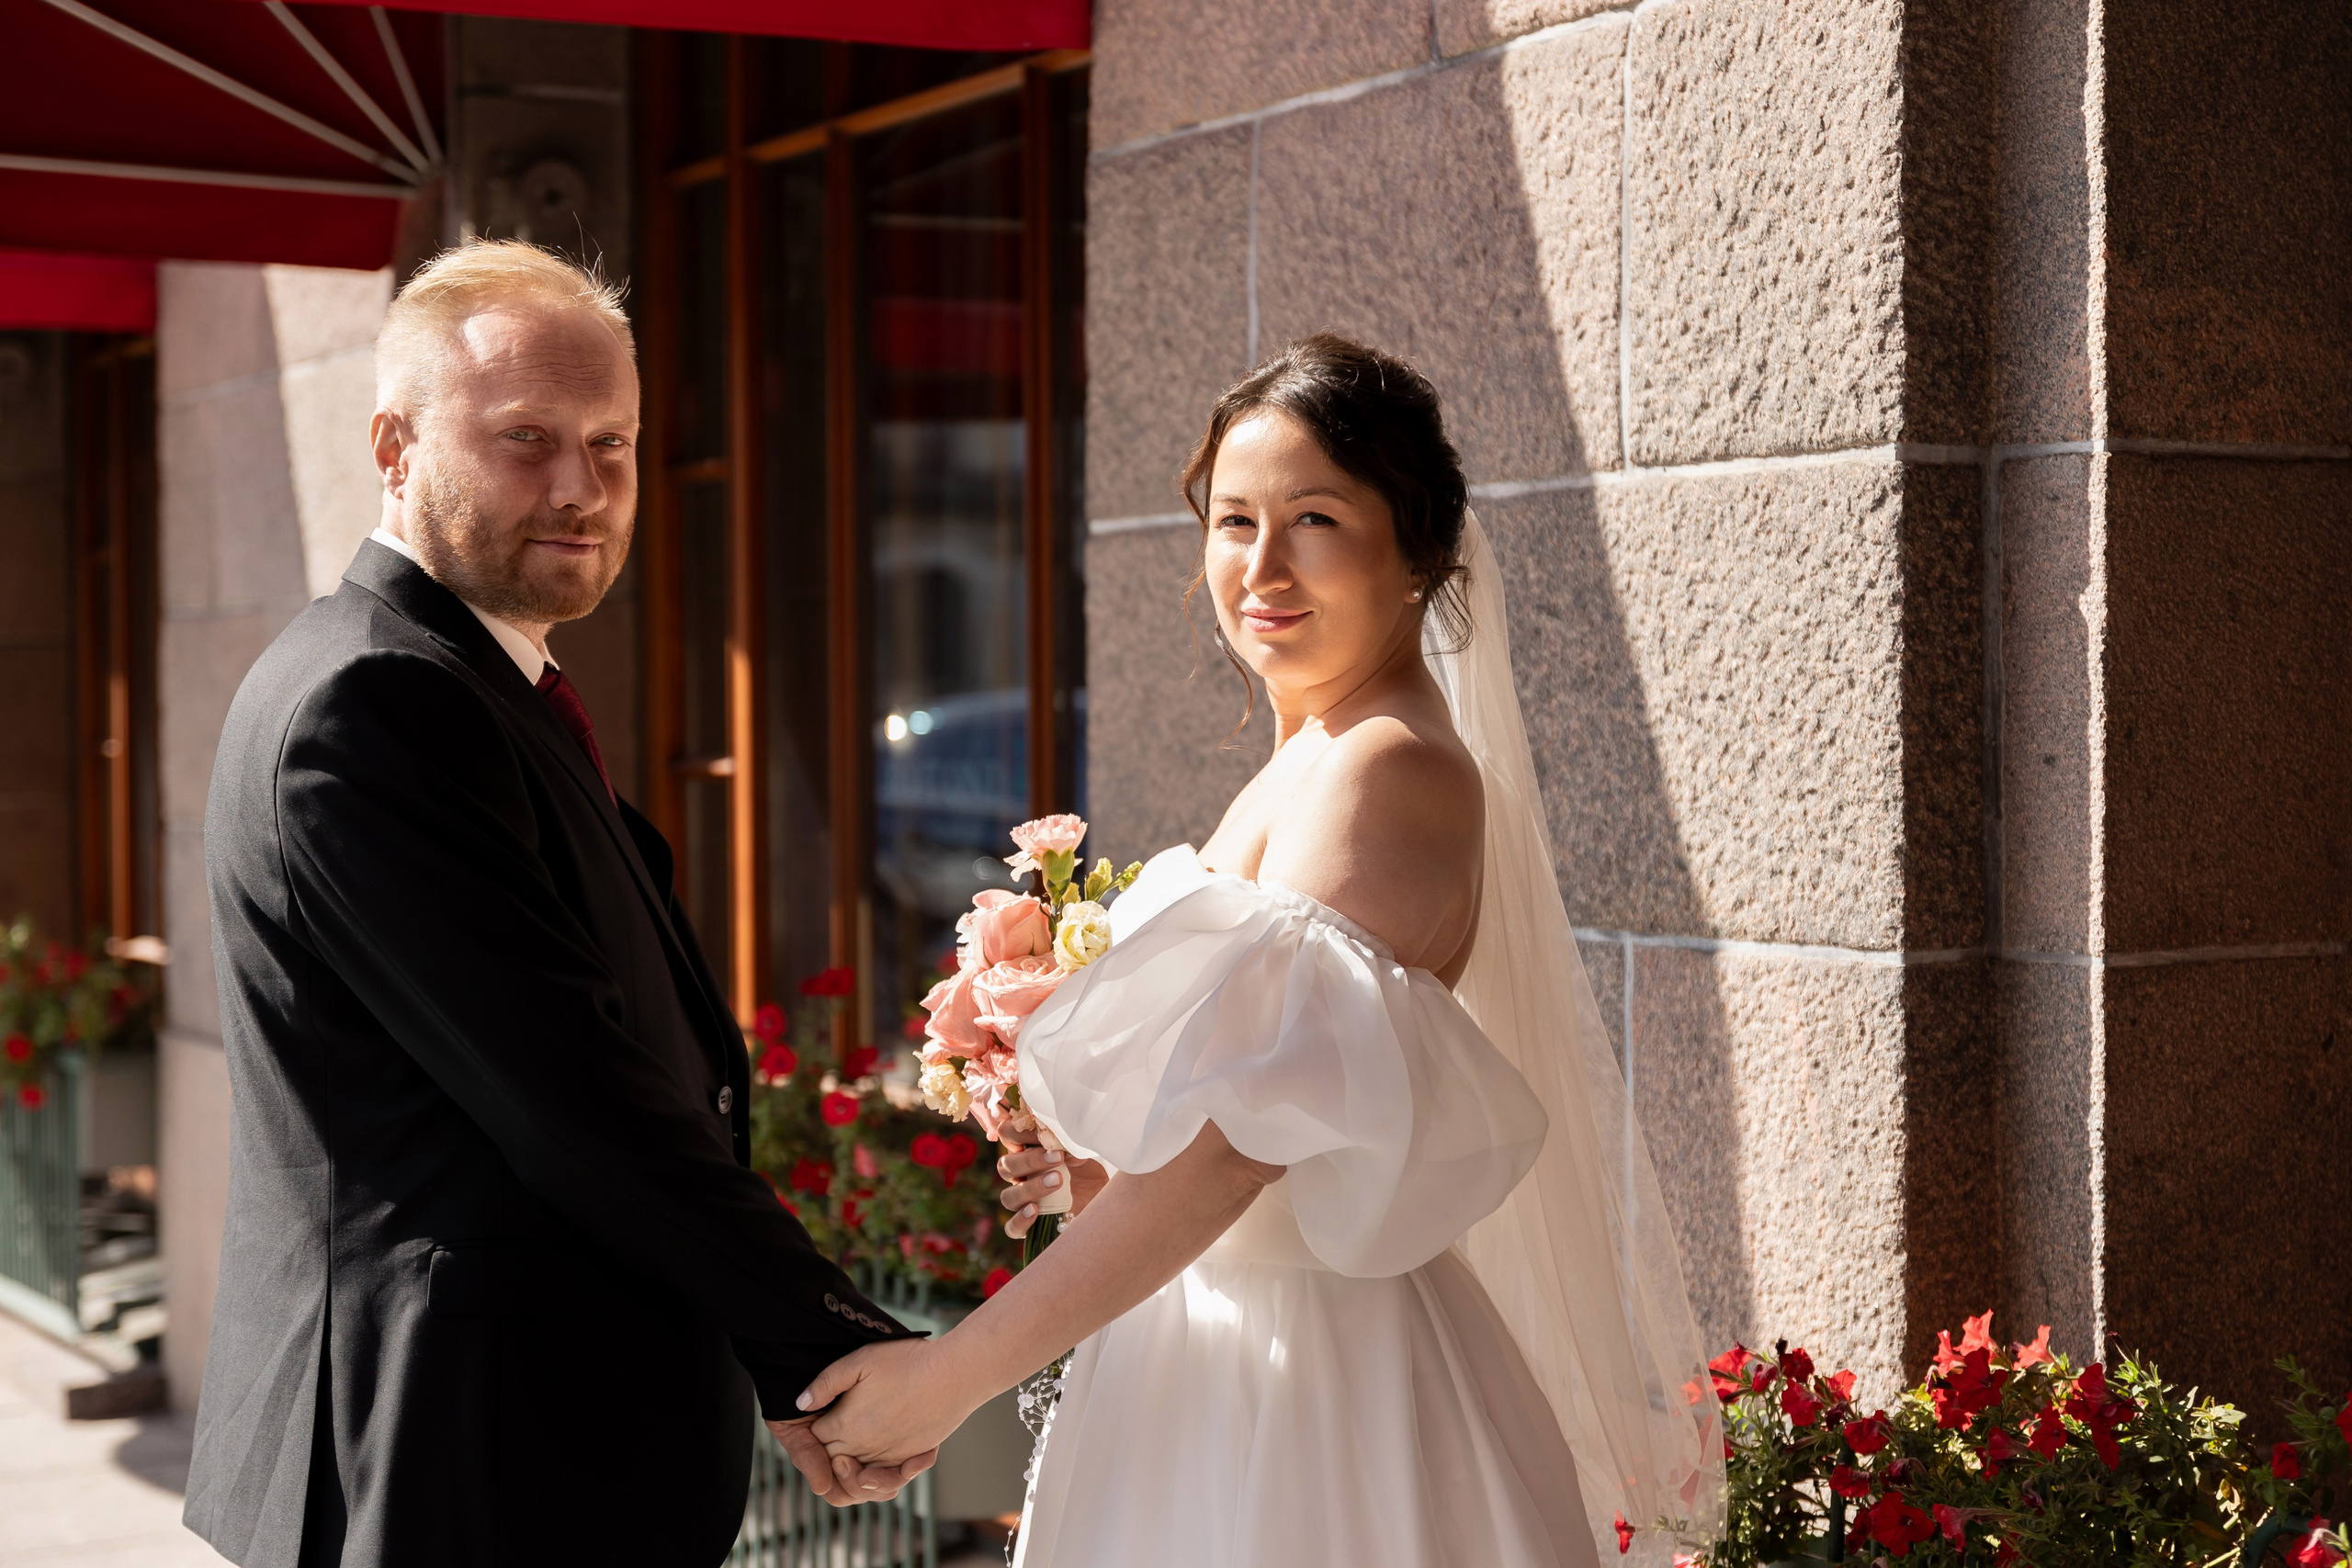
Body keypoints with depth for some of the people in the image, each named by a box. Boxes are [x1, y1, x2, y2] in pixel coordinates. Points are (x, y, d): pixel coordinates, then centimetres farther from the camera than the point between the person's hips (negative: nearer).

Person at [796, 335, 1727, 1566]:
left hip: (1310, 1385, -9)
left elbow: (1237, 1143, -26)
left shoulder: (1384, 774, -20)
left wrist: (954, 1374, -22)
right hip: (1212, 1349, 9)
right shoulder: (1310, 765, 10)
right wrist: (1114, 1167, 4)